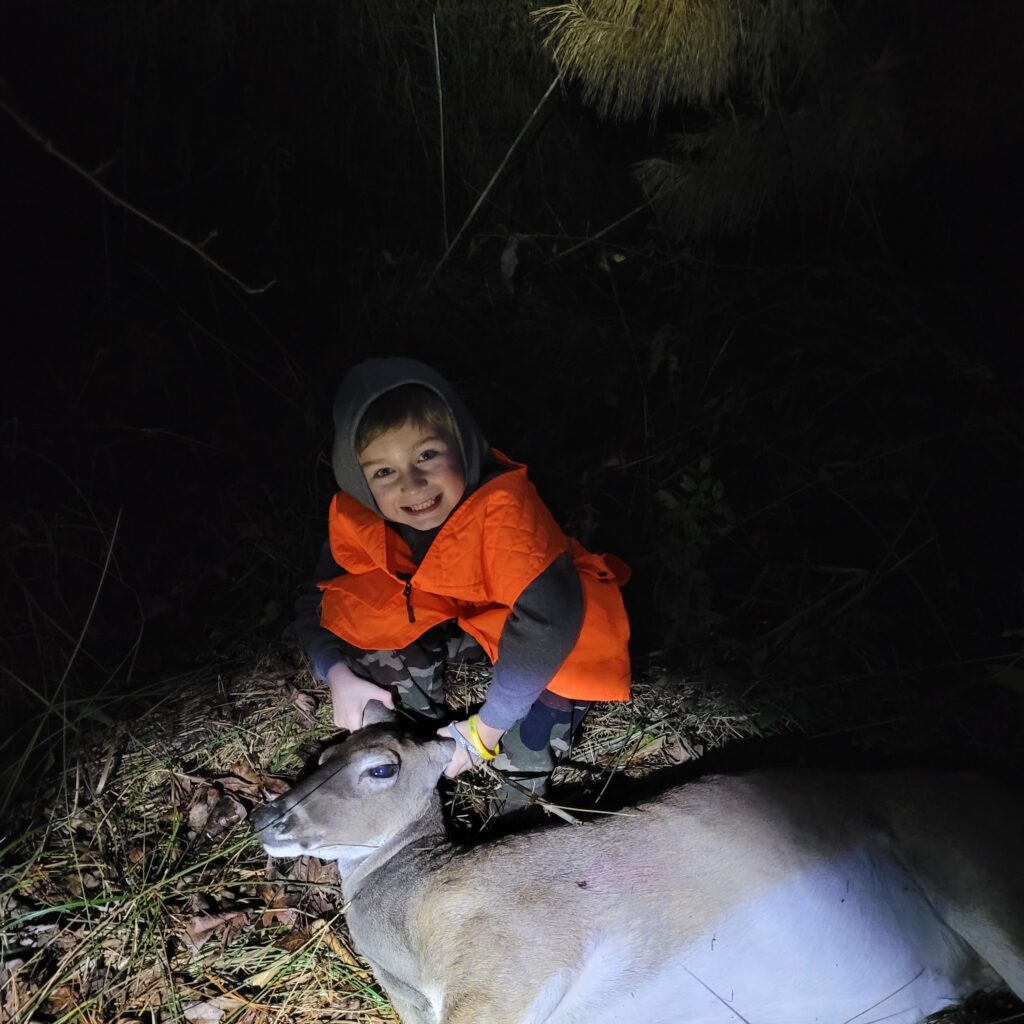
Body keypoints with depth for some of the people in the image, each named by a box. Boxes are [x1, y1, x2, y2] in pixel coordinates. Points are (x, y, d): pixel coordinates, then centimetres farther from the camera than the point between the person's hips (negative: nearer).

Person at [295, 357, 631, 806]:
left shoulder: (502, 502, -37)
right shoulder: (355, 518, -20)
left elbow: (546, 618, -41)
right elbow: (314, 600, -7)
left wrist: (484, 730, -35)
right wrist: (339, 677, -25)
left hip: (520, 616, -3)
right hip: (448, 617, 4)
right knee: (362, 618, -21)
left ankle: (525, 780, -10)